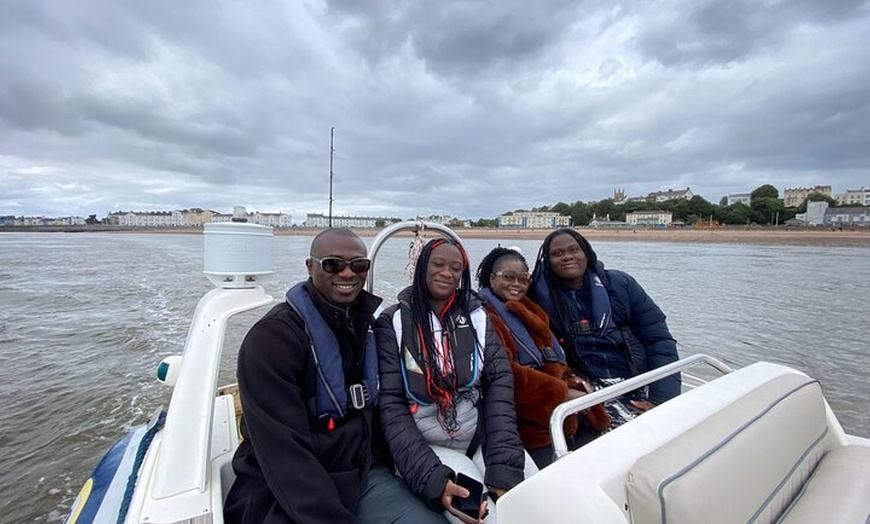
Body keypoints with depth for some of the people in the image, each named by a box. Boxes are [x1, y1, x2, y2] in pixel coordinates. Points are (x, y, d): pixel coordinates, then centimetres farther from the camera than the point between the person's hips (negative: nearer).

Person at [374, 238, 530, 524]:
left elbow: (499, 386, -6)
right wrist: (431, 477, -20)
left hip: (484, 440, 3)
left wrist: (505, 466, -18)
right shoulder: (393, 323, -5)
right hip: (426, 447, -3)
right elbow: (390, 405, -9)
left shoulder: (477, 317, 3)